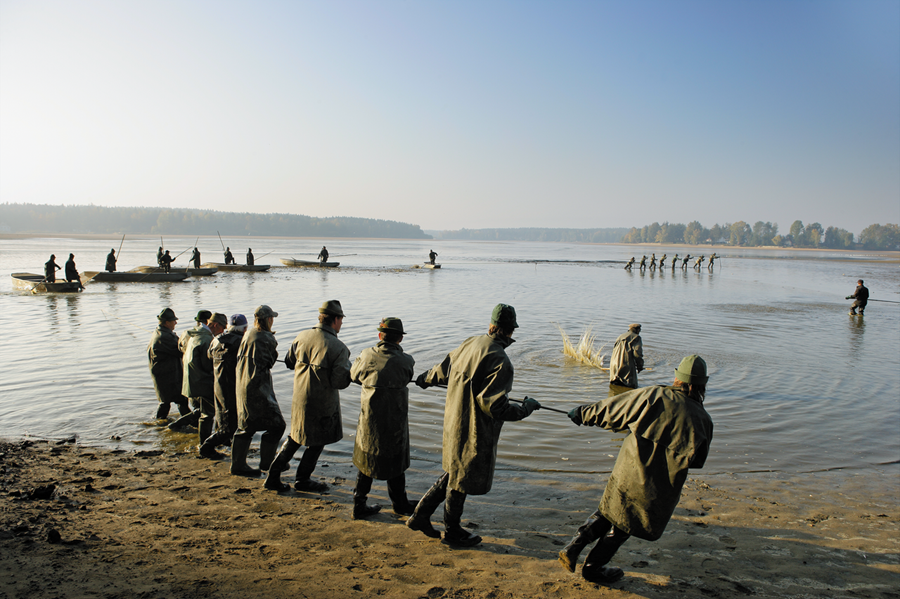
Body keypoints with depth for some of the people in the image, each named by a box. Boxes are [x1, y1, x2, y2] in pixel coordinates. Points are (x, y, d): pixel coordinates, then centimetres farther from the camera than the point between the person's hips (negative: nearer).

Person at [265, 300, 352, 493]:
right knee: (317, 441, 16)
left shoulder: (302, 337, -3)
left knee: (295, 437, 23)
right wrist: (349, 368, -3)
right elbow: (340, 382, -22)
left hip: (299, 398, 6)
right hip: (323, 404, -6)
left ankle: (273, 476, 24)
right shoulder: (339, 348, -20)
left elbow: (289, 362, 11)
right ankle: (302, 479, 29)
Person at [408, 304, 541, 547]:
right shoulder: (500, 362, -25)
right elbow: (495, 406, -27)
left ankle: (420, 515, 31)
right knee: (461, 480, 11)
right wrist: (525, 408, -11)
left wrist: (425, 379, 35)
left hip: (454, 421, 8)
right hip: (474, 430, -8)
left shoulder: (470, 344, 0)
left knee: (454, 471, 25)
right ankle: (452, 532, 33)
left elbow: (443, 370, 14)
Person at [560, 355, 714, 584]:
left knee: (608, 511, 25)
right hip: (657, 489, 0)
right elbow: (697, 460, 8)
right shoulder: (703, 421, -7)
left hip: (626, 472, 1)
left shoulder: (653, 396, -9)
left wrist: (583, 413, 13)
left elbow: (609, 410, -2)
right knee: (623, 525, 18)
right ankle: (593, 567, 31)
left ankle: (572, 548, 16)